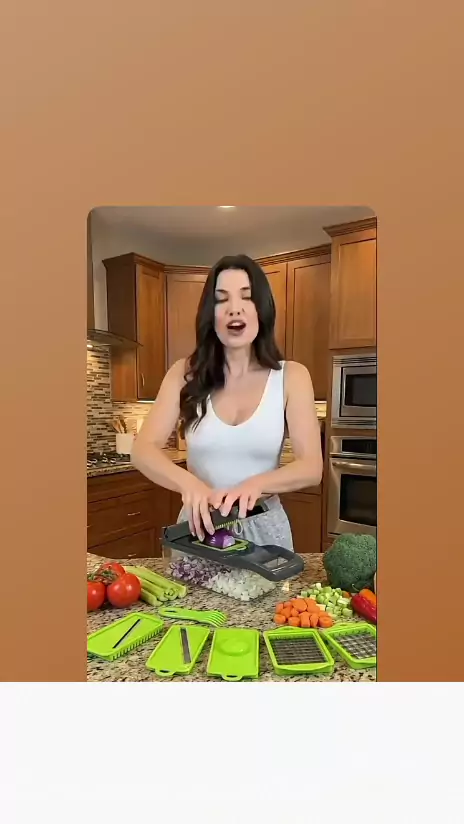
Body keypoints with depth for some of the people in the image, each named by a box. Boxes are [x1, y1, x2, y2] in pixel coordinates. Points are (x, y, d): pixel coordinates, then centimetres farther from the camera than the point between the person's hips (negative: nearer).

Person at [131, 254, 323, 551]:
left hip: (263, 529, 0)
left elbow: (312, 467, -13)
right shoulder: (185, 374, -6)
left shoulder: (291, 376, -8)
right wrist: (188, 483, -33)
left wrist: (255, 484, -33)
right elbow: (144, 449, -12)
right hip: (199, 526, 1)